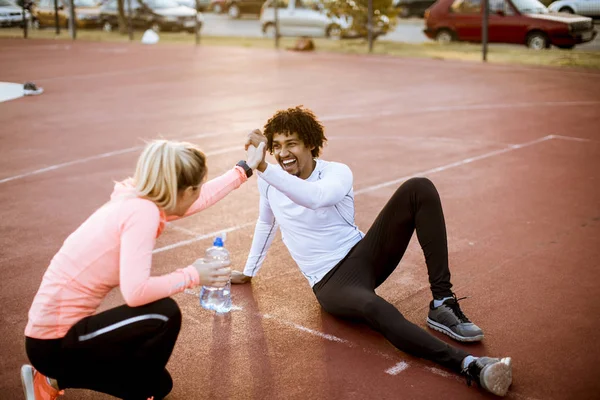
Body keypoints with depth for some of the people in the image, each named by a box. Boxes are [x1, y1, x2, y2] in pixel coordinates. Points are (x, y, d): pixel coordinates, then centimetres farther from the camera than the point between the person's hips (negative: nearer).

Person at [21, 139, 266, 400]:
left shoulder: (138, 201, 4)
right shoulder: (143, 212, -23)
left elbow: (199, 199, 21)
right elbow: (135, 291, -32)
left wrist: (246, 168, 32)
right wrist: (192, 276, -17)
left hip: (58, 329, 9)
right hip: (55, 342, -9)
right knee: (164, 314, -21)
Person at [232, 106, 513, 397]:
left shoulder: (337, 172, -6)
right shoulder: (269, 180, 3)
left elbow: (317, 197, -32)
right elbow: (266, 223, 23)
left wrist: (264, 169, -38)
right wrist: (248, 272, 31)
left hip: (363, 254, 2)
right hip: (331, 282, -1)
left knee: (419, 189, -21)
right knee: (373, 308, -41)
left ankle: (442, 304, -23)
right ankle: (469, 365, -51)